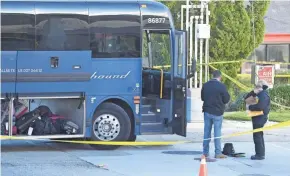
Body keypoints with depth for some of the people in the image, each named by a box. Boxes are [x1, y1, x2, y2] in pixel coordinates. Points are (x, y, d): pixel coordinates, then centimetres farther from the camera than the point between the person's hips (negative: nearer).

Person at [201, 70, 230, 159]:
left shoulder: (205, 85, 1)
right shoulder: (221, 86, -14)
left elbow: (202, 97, 12)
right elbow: (226, 99, -8)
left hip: (207, 111, 4)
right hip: (217, 112, -4)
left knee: (206, 131, 10)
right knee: (217, 132, 0)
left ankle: (205, 152, 12)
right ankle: (218, 153, 0)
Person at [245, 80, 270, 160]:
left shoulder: (264, 95, -15)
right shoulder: (259, 94, 16)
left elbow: (260, 107, -28)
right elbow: (246, 99, 15)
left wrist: (250, 107, -14)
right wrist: (253, 92, 0)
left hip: (260, 118, -11)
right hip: (257, 118, 11)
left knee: (257, 136, -10)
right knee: (259, 136, 16)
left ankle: (260, 154, -9)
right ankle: (261, 154, 22)